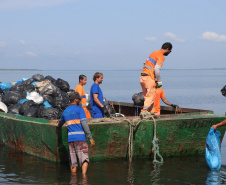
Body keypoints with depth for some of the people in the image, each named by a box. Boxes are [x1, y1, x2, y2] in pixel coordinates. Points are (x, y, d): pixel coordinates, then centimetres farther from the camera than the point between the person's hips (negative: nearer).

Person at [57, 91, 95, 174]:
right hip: (80, 137, -5)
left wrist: (58, 126, 63)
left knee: (73, 162, 9)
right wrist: (90, 138, -11)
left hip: (70, 138, 6)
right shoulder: (80, 109, -1)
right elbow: (84, 124, -11)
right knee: (84, 159, -8)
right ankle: (83, 175, -25)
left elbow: (61, 122, 38)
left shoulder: (65, 111, 18)